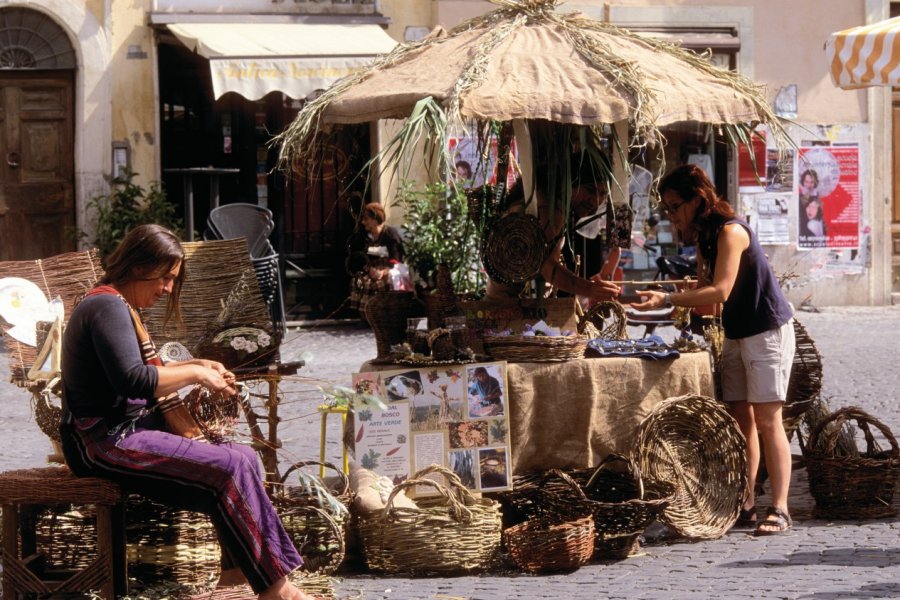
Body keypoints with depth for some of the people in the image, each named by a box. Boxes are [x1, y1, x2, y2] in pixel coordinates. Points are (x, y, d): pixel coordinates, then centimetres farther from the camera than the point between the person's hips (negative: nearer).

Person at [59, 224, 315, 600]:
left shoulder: (122, 307, 19)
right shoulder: (107, 307, -14)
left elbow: (147, 374, 28)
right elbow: (133, 381, -27)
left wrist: (197, 367, 13)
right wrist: (194, 373, -15)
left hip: (131, 430, 11)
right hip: (106, 441, -11)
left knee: (243, 457, 0)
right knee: (229, 468, -21)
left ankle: (236, 570, 0)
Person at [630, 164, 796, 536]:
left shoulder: (730, 231, -19)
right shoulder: (703, 236, 10)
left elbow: (720, 291, -26)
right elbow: (707, 287, 8)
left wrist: (667, 300, -29)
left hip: (768, 331, -9)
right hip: (736, 334, 9)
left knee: (766, 419, -9)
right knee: (739, 418, 6)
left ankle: (779, 509, -6)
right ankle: (746, 504, 10)